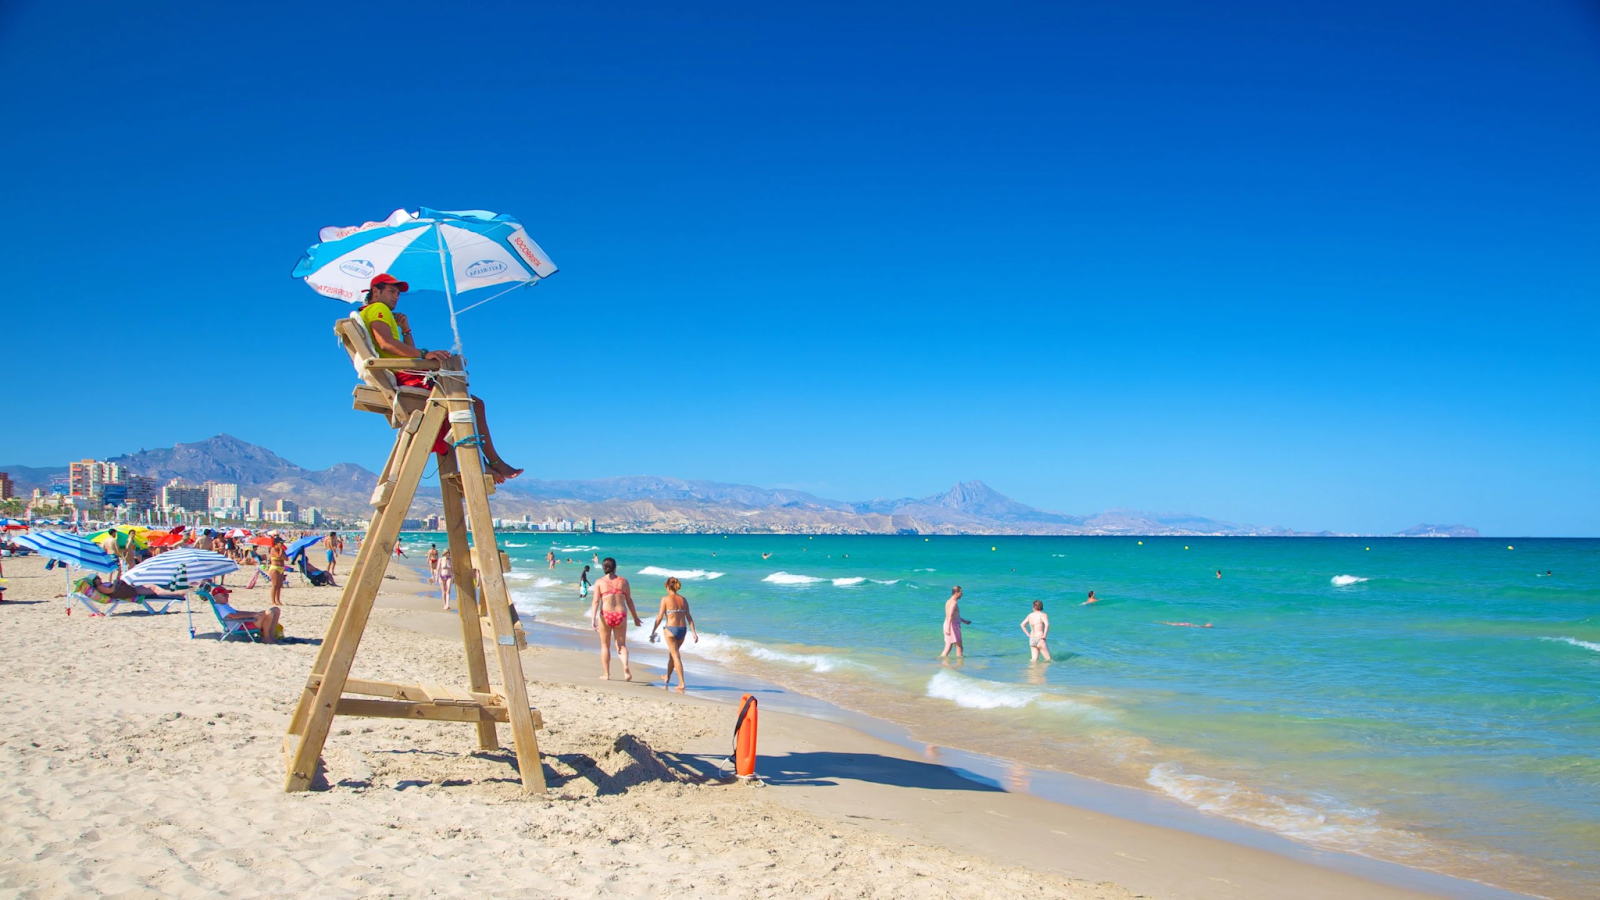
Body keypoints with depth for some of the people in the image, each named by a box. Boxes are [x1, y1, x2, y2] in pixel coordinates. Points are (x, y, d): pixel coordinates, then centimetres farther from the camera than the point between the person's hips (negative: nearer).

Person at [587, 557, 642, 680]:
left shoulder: (599, 582, 1)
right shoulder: (623, 581, 6)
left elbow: (596, 601, -9)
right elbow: (629, 601, 9)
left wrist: (593, 618, -14)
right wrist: (635, 617, 18)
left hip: (605, 615, -1)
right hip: (621, 615, 1)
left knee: (605, 646, 15)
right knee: (621, 645, 11)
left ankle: (606, 675, 18)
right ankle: (625, 667, -15)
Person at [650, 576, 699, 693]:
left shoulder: (665, 599, -7)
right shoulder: (683, 599, 7)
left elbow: (659, 617, -7)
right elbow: (689, 617, 4)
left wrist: (653, 633, -2)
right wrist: (694, 633, 5)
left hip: (671, 629, -5)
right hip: (682, 629, 5)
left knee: (675, 656, -1)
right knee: (672, 653, 24)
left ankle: (682, 682, -10)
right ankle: (667, 678, 40)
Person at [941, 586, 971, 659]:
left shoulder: (949, 601, 15)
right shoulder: (954, 602, -15)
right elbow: (950, 616, -27)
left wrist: (964, 621, 38)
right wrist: (948, 628, -36)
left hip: (948, 625, 9)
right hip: (953, 626, -9)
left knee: (948, 648, 9)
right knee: (959, 648, 2)